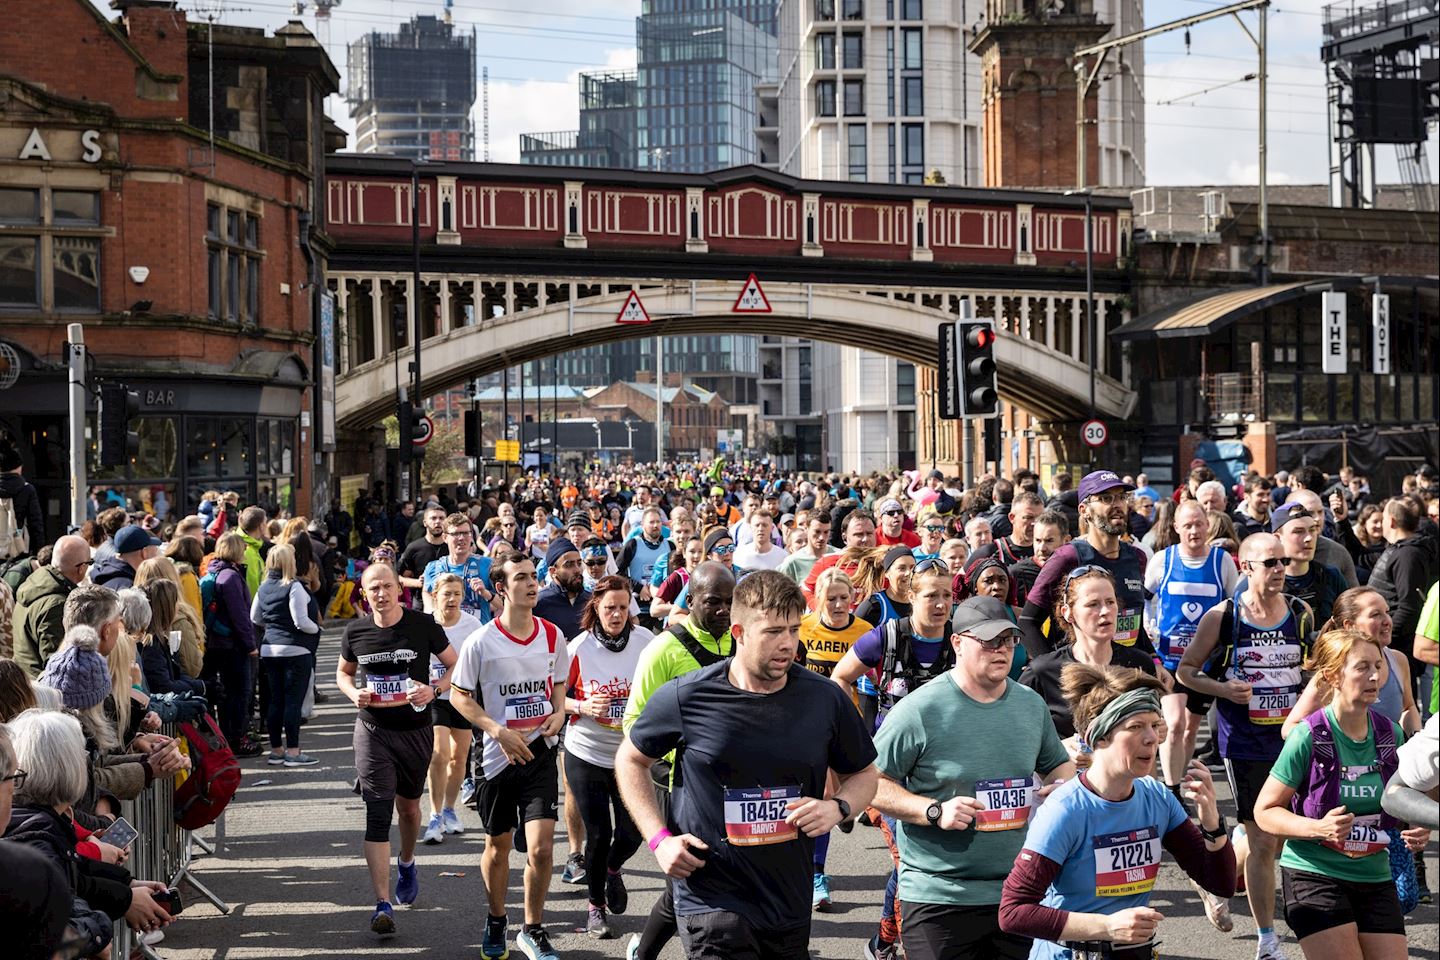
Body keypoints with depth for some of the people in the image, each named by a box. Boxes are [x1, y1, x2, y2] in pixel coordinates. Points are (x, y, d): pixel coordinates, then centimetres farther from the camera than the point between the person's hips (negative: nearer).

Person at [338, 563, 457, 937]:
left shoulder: (423, 625, -8)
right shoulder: (355, 632, -2)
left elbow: (456, 665, 1)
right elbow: (343, 672, 15)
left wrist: (433, 690, -17)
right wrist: (353, 692, -7)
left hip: (415, 730, 0)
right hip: (373, 730, 0)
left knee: (408, 806, 19)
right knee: (377, 814, -11)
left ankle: (407, 863, 51)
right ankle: (383, 904, -15)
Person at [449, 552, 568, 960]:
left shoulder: (552, 635, 0)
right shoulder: (481, 642, -11)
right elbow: (458, 695, -4)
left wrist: (559, 712, -4)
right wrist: (499, 731, -16)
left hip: (540, 753, 1)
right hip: (498, 756, -1)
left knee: (541, 848, -8)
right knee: (498, 846, 14)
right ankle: (496, 922, 37)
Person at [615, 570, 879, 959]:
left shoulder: (826, 700, -3)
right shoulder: (686, 697, -9)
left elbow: (862, 774, 12)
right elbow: (631, 760, 7)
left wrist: (838, 807, -10)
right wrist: (659, 838, -4)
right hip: (712, 898, -4)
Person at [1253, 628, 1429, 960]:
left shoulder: (1390, 734, 2)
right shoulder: (1309, 737, -13)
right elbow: (1265, 811, -9)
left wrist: (1417, 829, -3)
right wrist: (1318, 828, -24)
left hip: (1375, 878, 5)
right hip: (1314, 874, -5)